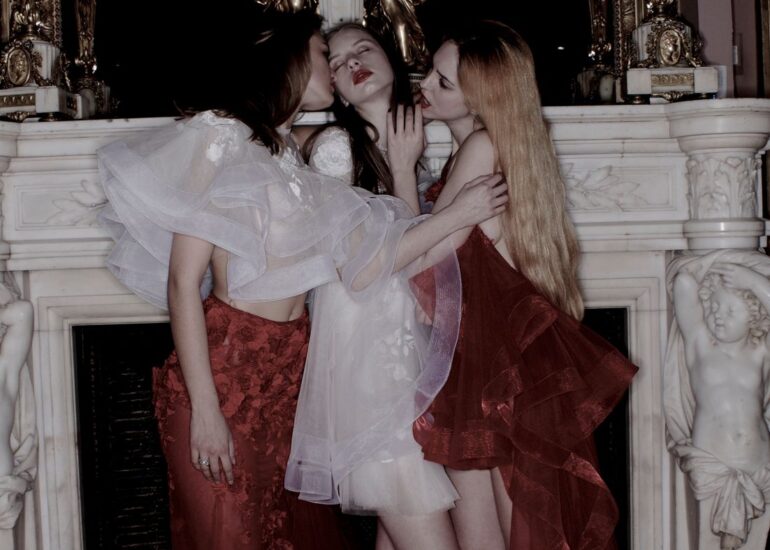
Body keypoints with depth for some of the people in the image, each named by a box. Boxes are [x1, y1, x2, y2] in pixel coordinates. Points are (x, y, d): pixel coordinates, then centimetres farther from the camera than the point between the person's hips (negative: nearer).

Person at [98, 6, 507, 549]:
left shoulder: (297, 158, 15)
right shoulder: (219, 137, -6)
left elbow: (362, 266, 6)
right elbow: (183, 283, -11)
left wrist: (456, 216, 1)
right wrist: (204, 410, -16)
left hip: (294, 368, 7)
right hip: (224, 365, -7)